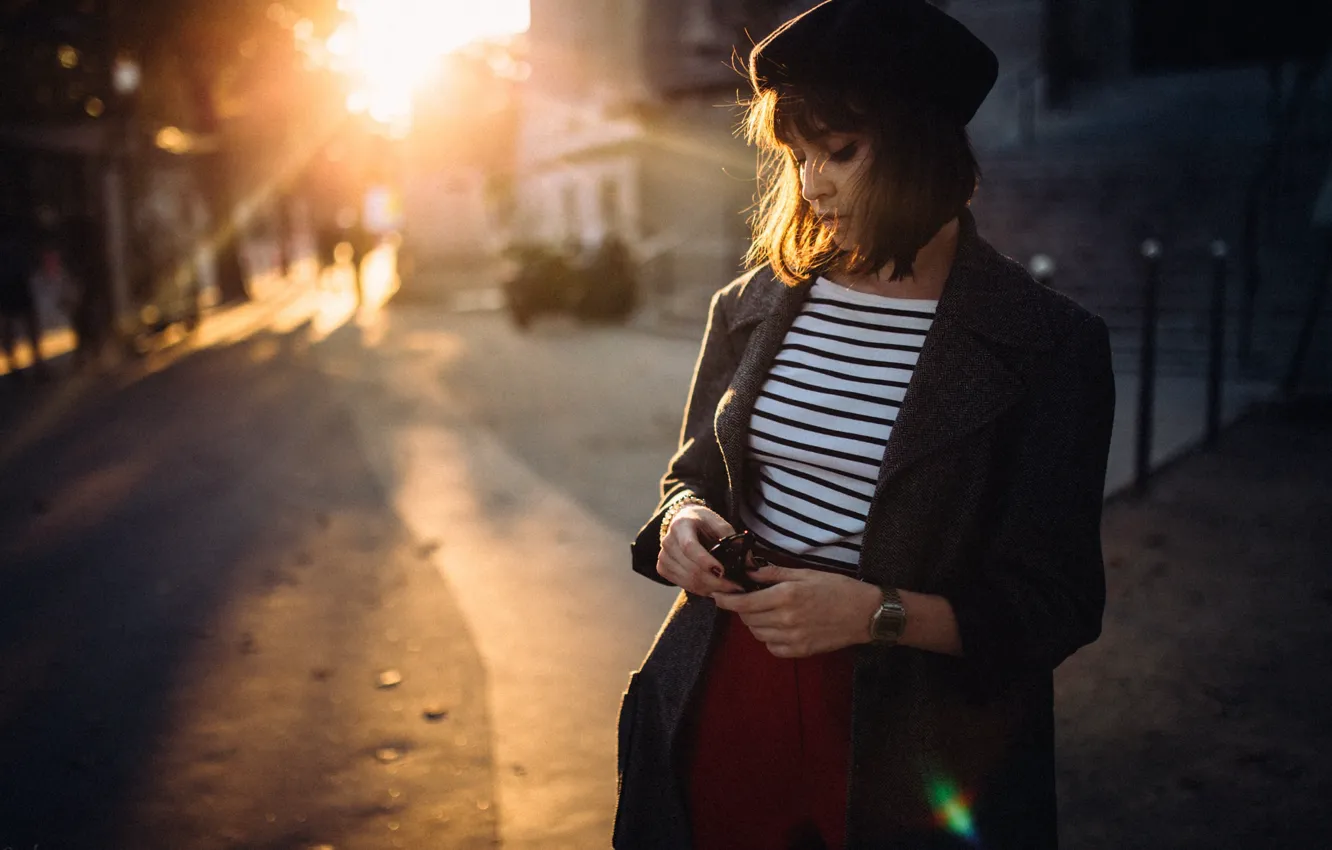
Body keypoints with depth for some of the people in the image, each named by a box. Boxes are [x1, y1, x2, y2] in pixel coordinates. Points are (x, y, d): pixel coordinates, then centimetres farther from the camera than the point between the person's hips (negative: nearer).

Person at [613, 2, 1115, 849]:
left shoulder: (1049, 345, -12)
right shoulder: (751, 306, 2)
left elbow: (1056, 607, -10)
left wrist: (876, 613, -24)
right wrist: (685, 518, -9)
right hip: (726, 705, 4)